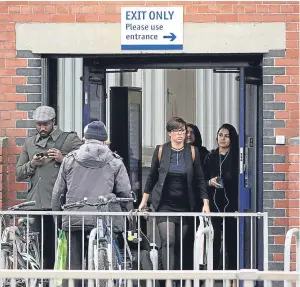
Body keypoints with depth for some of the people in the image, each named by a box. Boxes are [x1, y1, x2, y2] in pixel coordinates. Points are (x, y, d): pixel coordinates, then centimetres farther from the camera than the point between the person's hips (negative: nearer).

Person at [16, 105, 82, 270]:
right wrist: (32, 164, 1)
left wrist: (63, 159, -12)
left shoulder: (70, 140, 6)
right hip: (37, 205, 4)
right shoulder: (29, 143, 20)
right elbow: (18, 174, 20)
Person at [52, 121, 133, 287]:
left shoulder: (69, 160, 10)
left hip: (73, 221, 1)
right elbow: (125, 193, 2)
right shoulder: (115, 162, 6)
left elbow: (57, 193, 10)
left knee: (73, 267, 4)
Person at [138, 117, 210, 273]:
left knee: (180, 243, 4)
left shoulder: (192, 152, 2)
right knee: (168, 241, -14)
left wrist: (205, 202, -1)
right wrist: (144, 201, 11)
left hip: (185, 205, 2)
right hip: (164, 204, -2)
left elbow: (200, 179, 6)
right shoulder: (161, 150, 0)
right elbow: (152, 176, 9)